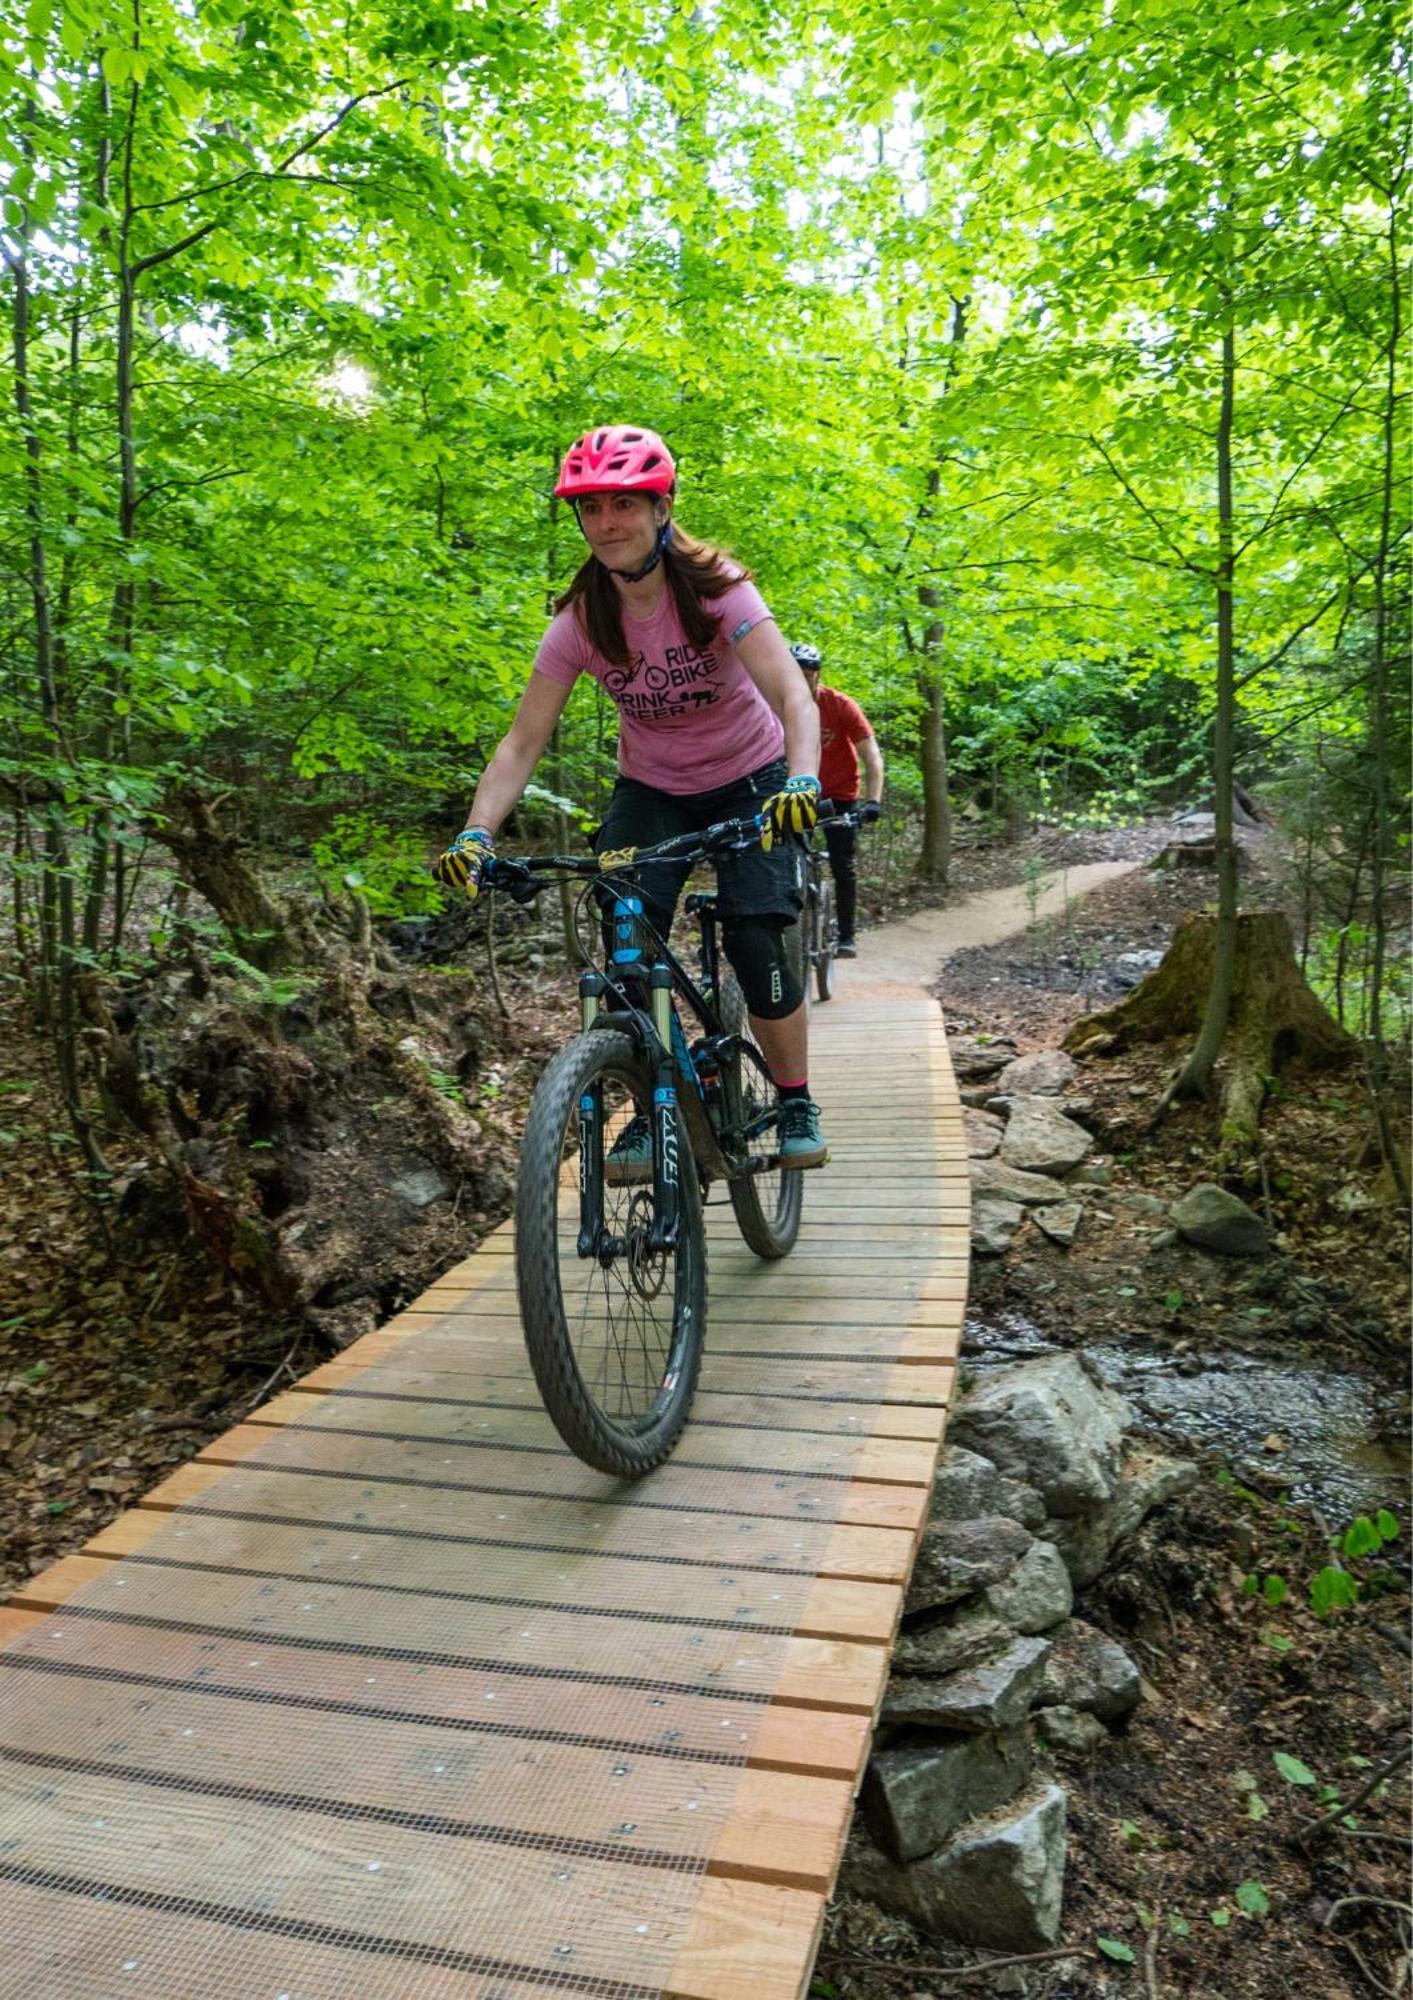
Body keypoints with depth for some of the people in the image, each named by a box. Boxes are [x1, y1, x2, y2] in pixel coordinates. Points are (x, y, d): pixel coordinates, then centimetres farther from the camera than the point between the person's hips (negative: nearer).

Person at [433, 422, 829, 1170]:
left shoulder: (715, 589, -22)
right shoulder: (580, 620, -15)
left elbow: (792, 694, -34)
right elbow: (523, 741, -18)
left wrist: (802, 780, -54)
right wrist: (475, 834, -33)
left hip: (748, 783, -2)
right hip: (650, 790, 2)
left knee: (755, 941, -17)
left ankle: (796, 1105, 4)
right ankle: (649, 1114, 1)